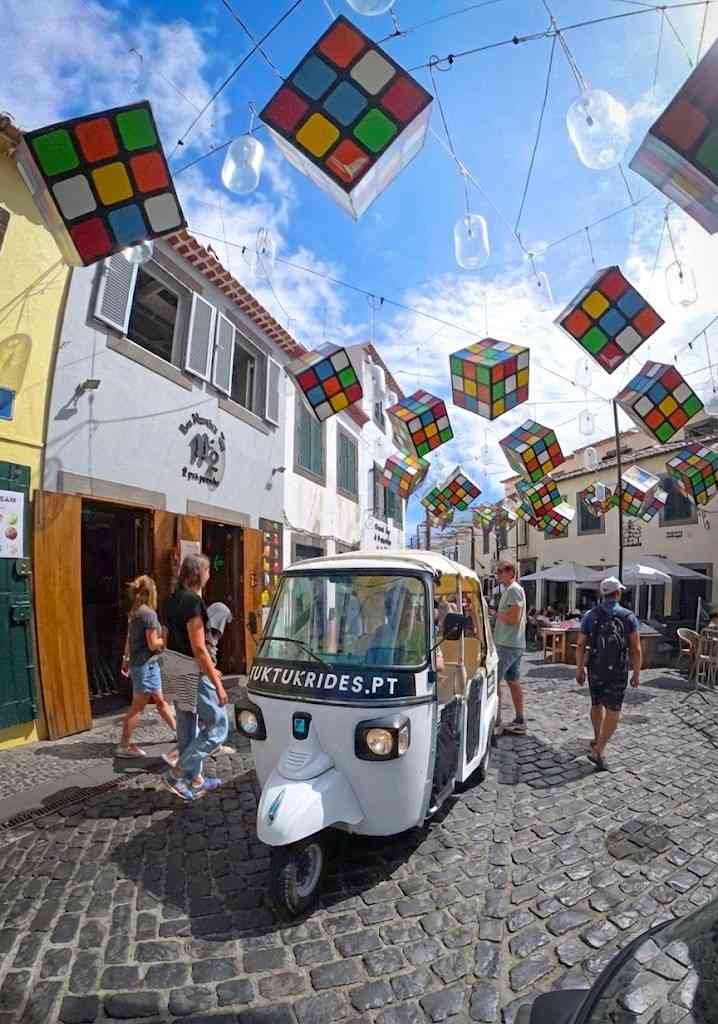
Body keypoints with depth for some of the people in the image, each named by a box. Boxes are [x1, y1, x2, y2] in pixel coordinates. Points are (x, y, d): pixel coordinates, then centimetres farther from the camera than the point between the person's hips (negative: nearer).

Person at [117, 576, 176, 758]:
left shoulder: (134, 612, 7)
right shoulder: (149, 613, -19)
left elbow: (129, 639, 13)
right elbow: (153, 644, -19)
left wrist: (126, 659, 20)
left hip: (137, 663, 9)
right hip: (147, 664, -9)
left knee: (160, 701, 17)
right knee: (137, 707, 1)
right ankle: (124, 746, 11)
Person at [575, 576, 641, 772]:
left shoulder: (590, 616, -1)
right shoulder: (628, 617, -6)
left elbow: (581, 645, -1)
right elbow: (636, 649, -7)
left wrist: (580, 669, 8)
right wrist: (637, 673, 2)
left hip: (595, 669, 3)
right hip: (618, 671, -3)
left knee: (597, 704, 21)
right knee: (613, 711, 1)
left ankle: (598, 740, 38)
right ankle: (598, 750, -8)